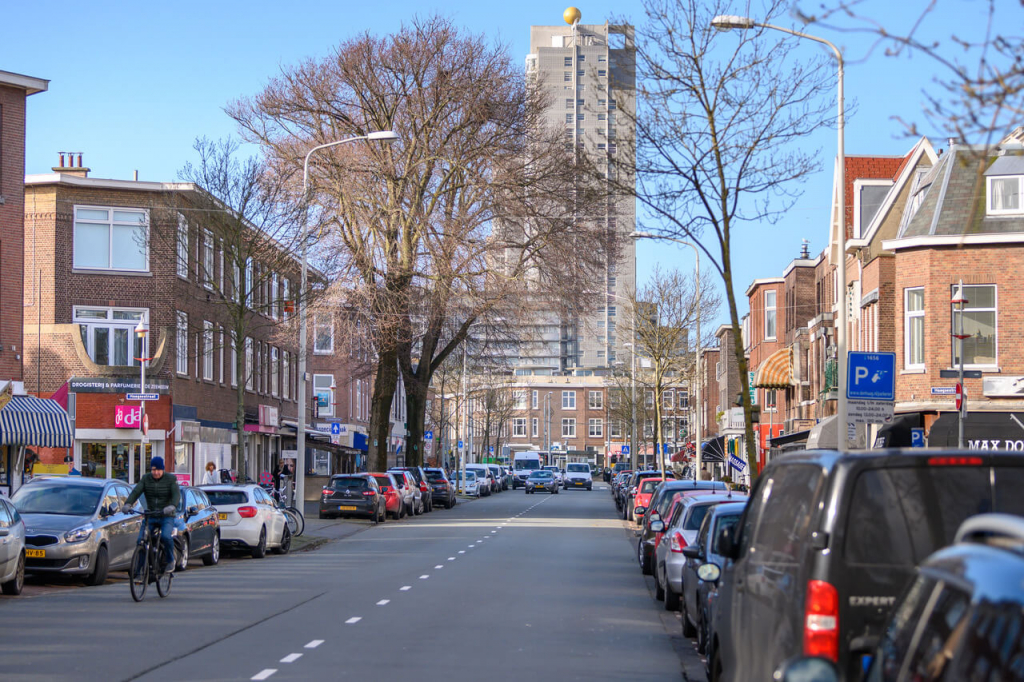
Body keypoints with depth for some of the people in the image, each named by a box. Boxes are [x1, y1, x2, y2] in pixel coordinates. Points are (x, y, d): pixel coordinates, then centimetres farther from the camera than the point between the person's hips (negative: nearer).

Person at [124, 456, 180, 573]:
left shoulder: (171, 479, -3)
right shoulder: (146, 479, 4)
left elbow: (176, 494, -18)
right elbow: (136, 492, -9)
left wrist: (172, 506, -40)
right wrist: (127, 504, -29)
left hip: (167, 516, -3)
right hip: (150, 515, 3)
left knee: (166, 536, -29)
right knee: (141, 540, -14)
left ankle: (170, 560, -5)